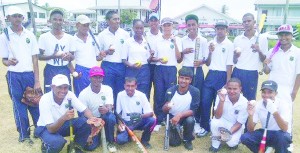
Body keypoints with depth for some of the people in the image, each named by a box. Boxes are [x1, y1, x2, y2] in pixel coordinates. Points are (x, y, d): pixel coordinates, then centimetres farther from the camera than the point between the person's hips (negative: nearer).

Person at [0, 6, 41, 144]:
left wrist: (37, 81, -3)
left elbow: (35, 59, 2)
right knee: (19, 105, 8)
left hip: (30, 74, 1)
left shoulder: (30, 35, 3)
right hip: (14, 76, 0)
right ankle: (24, 134, 22)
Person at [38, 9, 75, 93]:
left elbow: (73, 57, 10)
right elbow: (39, 56, -2)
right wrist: (52, 56, -20)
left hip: (65, 71, 2)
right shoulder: (44, 37, -3)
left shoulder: (69, 37, 4)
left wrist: (69, 56, -14)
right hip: (50, 71, -2)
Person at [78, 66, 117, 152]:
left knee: (111, 117, -35)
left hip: (104, 118, 1)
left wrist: (107, 110, -45)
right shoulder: (84, 93, -14)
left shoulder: (108, 89, -10)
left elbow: (110, 107, -20)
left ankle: (110, 142, -9)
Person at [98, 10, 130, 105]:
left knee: (121, 92, 8)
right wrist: (106, 52, -13)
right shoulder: (102, 35, 2)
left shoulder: (125, 34, 4)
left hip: (122, 66, 1)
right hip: (107, 66, -1)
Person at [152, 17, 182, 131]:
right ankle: (159, 121, 15)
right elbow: (153, 58, 9)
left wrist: (175, 43, -12)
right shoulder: (157, 41, 6)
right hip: (159, 69, 1)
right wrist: (159, 59, -12)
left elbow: (178, 57, -3)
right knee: (159, 95, 3)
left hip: (171, 69, -1)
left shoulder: (176, 40, 3)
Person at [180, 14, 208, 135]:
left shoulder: (203, 40, 1)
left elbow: (206, 58, 1)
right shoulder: (182, 40, 5)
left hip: (197, 71, -1)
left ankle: (196, 122, 18)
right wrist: (183, 52, -10)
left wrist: (200, 61, -19)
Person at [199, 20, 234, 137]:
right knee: (205, 102, 3)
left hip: (222, 76, -4)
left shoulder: (229, 44, -4)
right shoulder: (211, 43, 8)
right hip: (211, 75, 4)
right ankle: (205, 127, 18)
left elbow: (229, 65, -5)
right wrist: (210, 52, -7)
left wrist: (227, 83, -8)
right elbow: (208, 63, 10)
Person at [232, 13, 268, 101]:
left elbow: (264, 60, 3)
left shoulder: (262, 38, 1)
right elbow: (234, 61, 10)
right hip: (237, 73, 2)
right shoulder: (237, 39, 7)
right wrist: (236, 55, -12)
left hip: (252, 74, -2)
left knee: (250, 100, 4)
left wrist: (259, 51, -16)